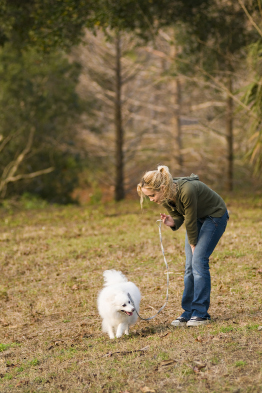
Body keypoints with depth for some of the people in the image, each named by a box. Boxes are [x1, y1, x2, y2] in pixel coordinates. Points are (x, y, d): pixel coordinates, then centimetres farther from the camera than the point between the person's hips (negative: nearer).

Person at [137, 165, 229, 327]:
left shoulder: (187, 191, -38)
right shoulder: (166, 198, -14)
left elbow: (190, 222, -26)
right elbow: (180, 217, 0)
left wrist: (193, 246, -13)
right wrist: (172, 222, -23)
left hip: (215, 216, -7)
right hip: (197, 218, 7)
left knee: (199, 261, -15)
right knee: (190, 265, 1)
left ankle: (201, 313, -10)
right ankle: (188, 313, 5)